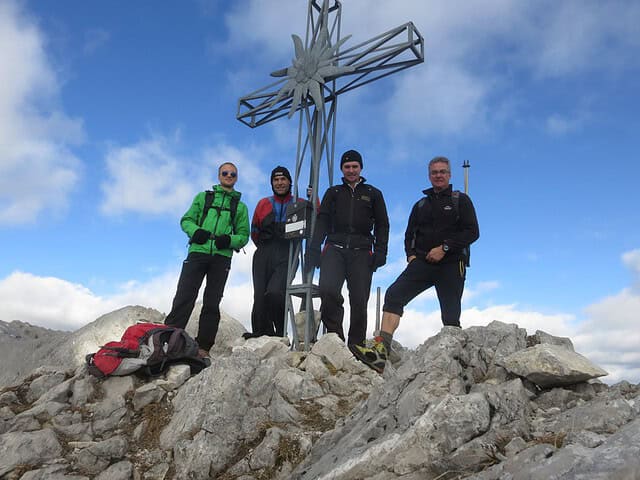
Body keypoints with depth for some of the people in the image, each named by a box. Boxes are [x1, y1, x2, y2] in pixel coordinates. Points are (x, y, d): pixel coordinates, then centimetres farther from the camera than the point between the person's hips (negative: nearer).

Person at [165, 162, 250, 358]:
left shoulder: (240, 206, 18)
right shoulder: (203, 197, 18)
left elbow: (244, 235, 13)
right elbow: (186, 220, 13)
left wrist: (230, 240, -9)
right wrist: (195, 231, -9)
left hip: (222, 257, 1)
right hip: (198, 252, -1)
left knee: (212, 303, 2)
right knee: (184, 297, -9)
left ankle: (203, 346, 7)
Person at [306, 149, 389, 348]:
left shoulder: (373, 194, 19)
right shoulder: (333, 193, 22)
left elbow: (382, 225, 14)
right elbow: (322, 221, 13)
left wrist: (380, 251, -1)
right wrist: (314, 248, 0)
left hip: (361, 252, 0)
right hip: (335, 249, 0)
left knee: (359, 300, -5)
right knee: (327, 290, -22)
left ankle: (356, 344, 5)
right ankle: (335, 336, -9)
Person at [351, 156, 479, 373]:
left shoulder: (461, 200, 9)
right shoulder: (420, 205, 23)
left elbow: (472, 231, -2)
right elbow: (409, 234, 25)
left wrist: (444, 247, -12)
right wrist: (411, 254, 5)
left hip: (451, 265, -3)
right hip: (422, 263, 3)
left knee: (450, 318, -3)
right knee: (394, 295, -20)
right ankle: (381, 351, -30)